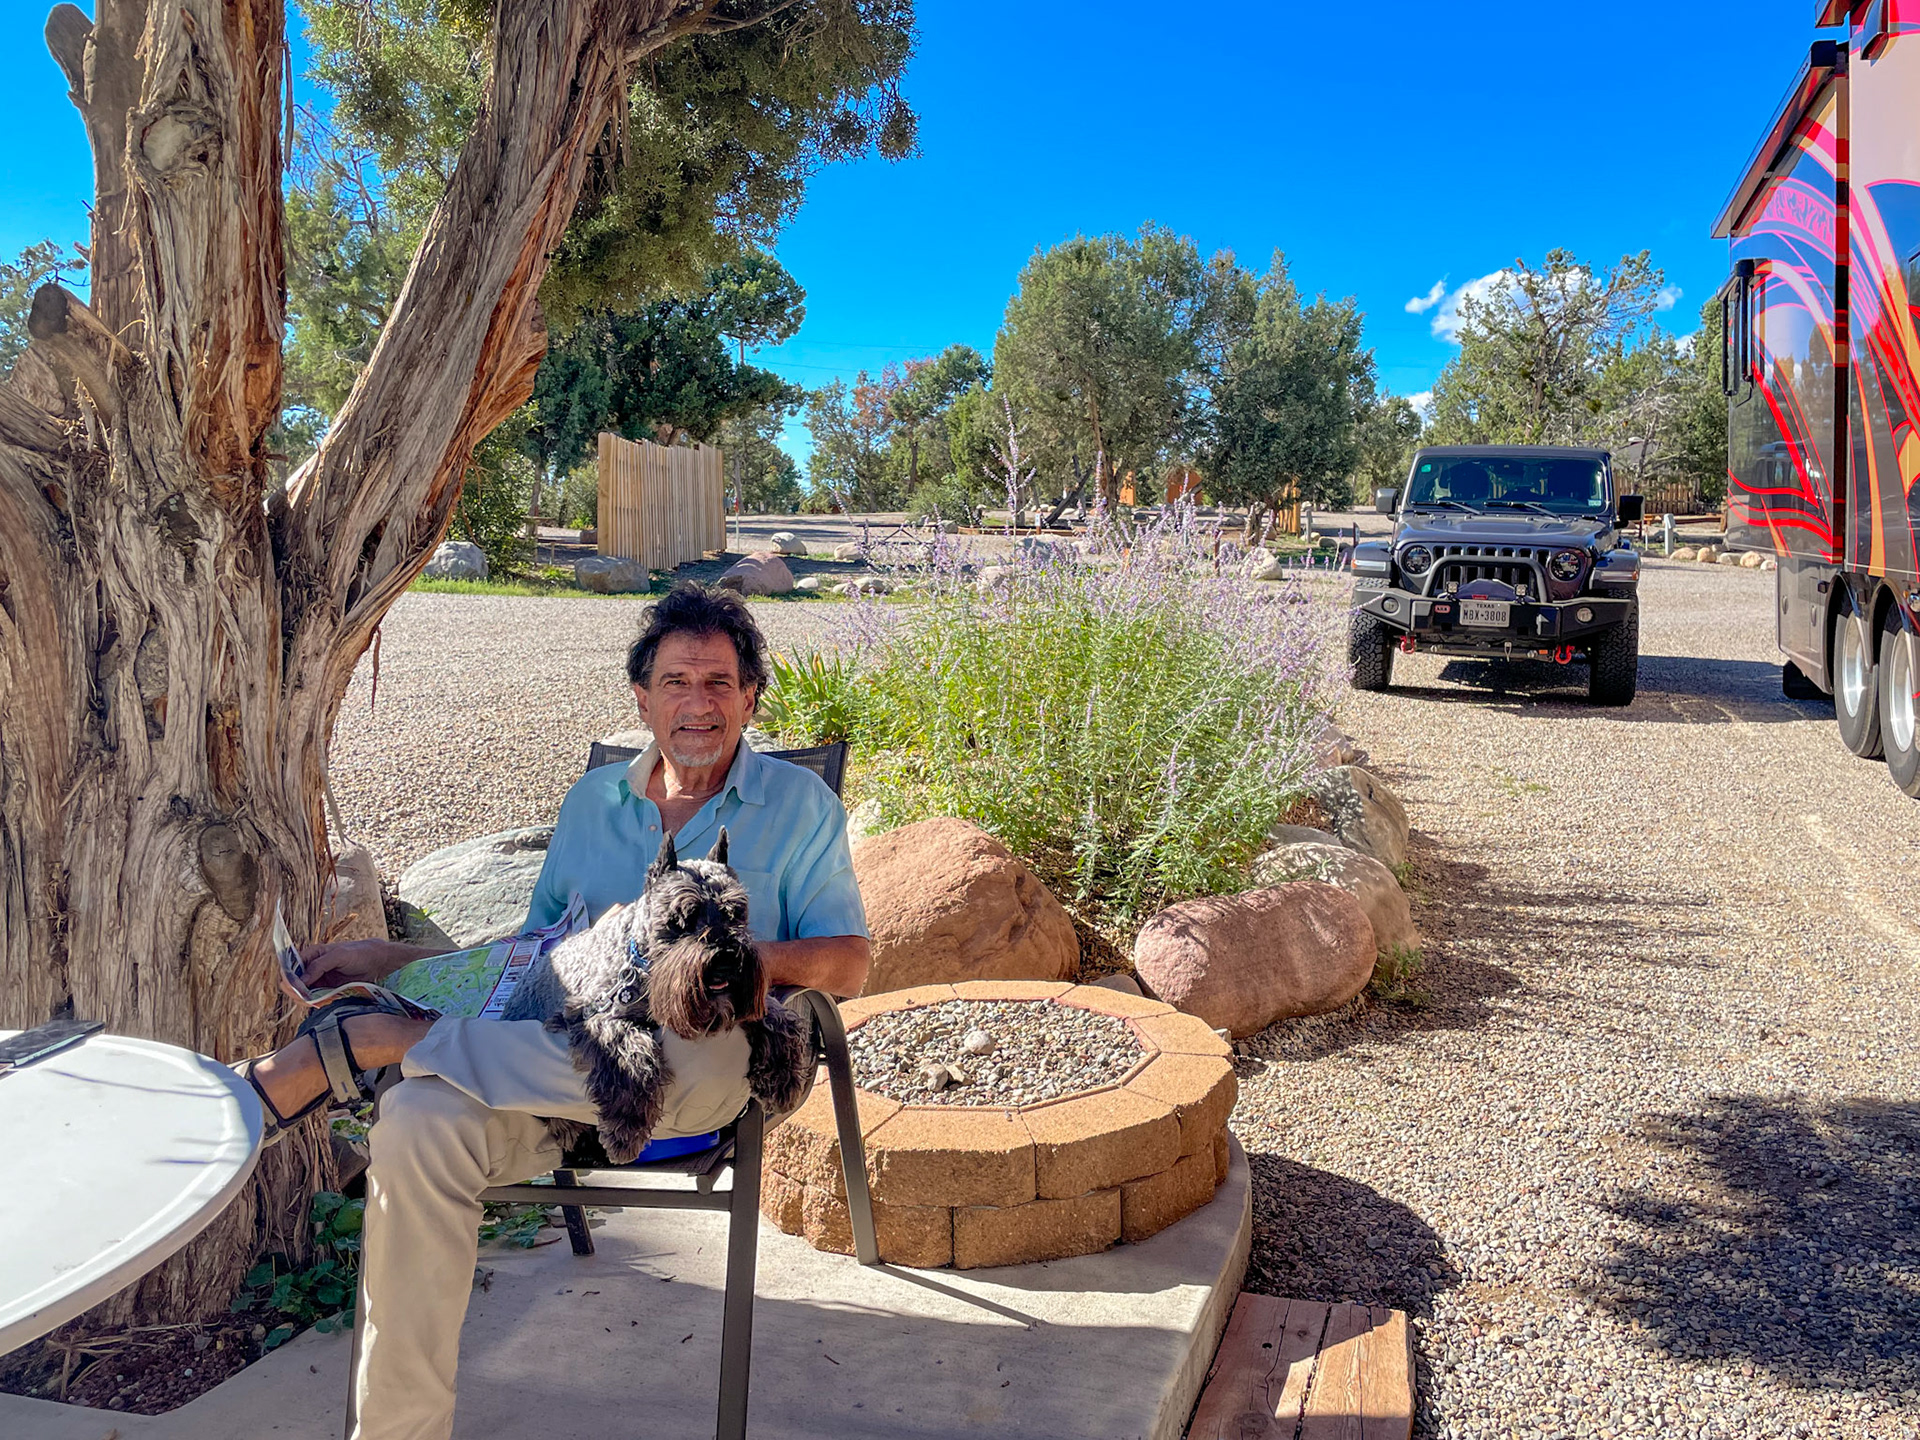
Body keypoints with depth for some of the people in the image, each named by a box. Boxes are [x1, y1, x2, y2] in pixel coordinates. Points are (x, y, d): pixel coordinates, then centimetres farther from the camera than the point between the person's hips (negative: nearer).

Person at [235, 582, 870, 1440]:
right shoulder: (593, 799, 22)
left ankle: (369, 1040, -26)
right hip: (553, 1067, 3)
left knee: (683, 1022, -40)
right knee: (417, 1122, -27)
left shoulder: (799, 805, 11)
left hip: (704, 1071, -3)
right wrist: (387, 957, 17)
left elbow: (848, 964, 3)